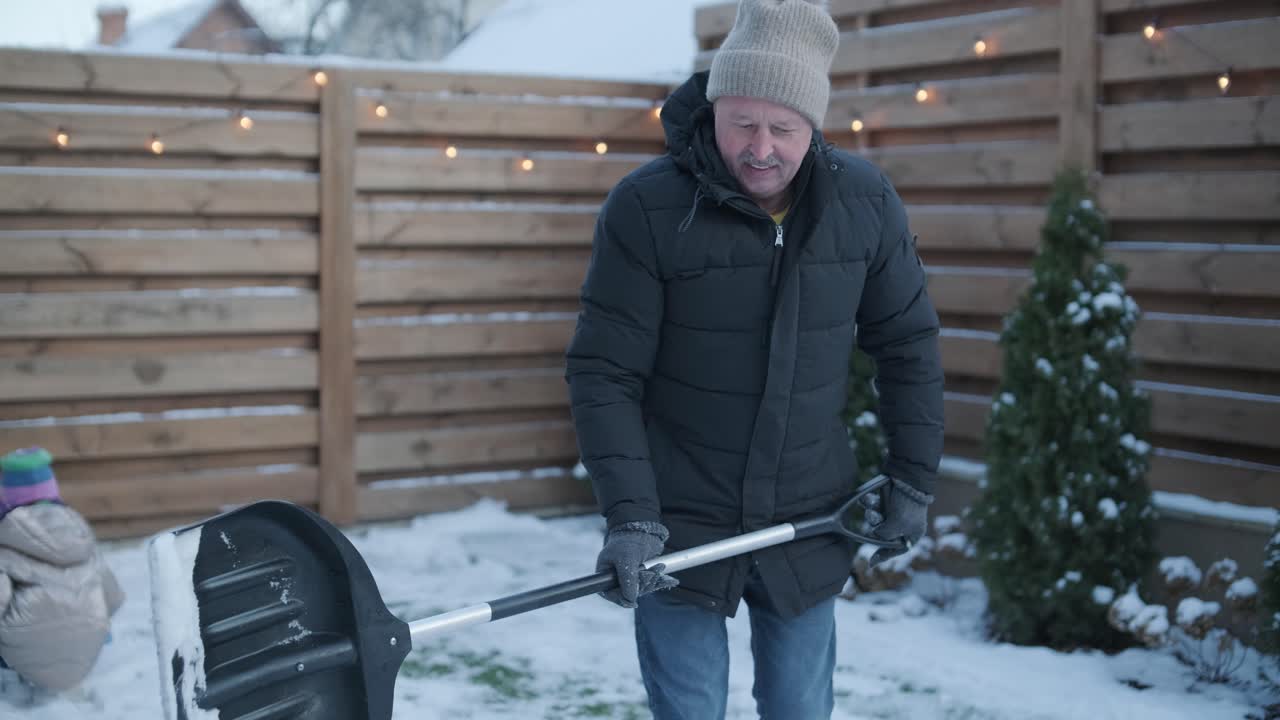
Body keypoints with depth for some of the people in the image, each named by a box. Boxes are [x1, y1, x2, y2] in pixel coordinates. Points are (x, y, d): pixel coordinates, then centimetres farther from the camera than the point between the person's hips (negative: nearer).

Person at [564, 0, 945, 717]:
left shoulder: (865, 201, -4)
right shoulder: (645, 207, -14)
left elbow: (909, 343, 7)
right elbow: (604, 373, -14)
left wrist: (914, 478, 6)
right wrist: (629, 516, -21)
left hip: (809, 527, 3)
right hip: (679, 529, -2)